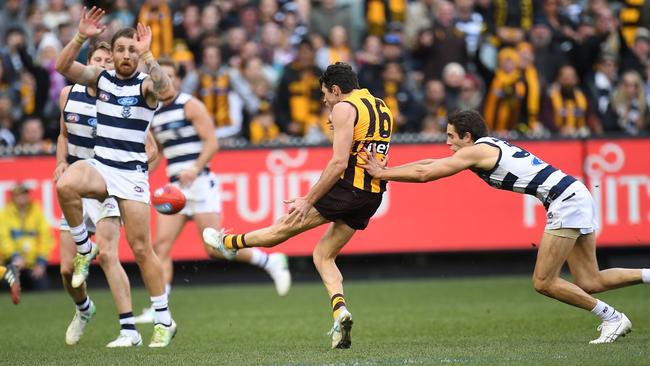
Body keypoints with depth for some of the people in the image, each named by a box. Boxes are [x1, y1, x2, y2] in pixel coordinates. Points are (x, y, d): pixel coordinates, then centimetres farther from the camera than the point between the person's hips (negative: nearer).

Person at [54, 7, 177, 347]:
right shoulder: (101, 78, 6)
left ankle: (164, 321, 7)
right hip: (99, 164, 3)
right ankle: (84, 250, -9)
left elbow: (167, 92, -29)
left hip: (132, 172, -3)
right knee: (65, 185, -33)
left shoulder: (145, 84, -5)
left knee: (141, 249, -4)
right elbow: (62, 67, -7)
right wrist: (81, 37, -20)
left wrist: (146, 55, -32)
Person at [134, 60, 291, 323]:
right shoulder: (153, 114, 14)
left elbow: (211, 142, -11)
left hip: (199, 182, -6)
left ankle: (271, 262, 10)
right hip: (175, 187, 6)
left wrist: (195, 169, -25)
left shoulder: (191, 106, -5)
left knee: (214, 248, -10)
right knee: (161, 244, -9)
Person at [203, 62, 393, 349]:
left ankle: (230, 243, 26)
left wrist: (308, 201, -14)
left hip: (348, 187, -8)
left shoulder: (344, 108, -8)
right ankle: (339, 310, -4)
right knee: (323, 254, 14)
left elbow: (339, 163, -16)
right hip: (373, 196, 8)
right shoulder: (382, 108, 19)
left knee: (286, 226, 10)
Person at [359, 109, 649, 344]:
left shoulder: (476, 151, -8)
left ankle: (612, 318, -1)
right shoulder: (490, 148, 19)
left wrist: (382, 174, 2)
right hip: (576, 196, 10)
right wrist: (386, 169, 22)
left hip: (565, 202, -10)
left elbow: (424, 174, -8)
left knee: (543, 282, -6)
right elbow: (428, 165, 25)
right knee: (589, 282, 8)